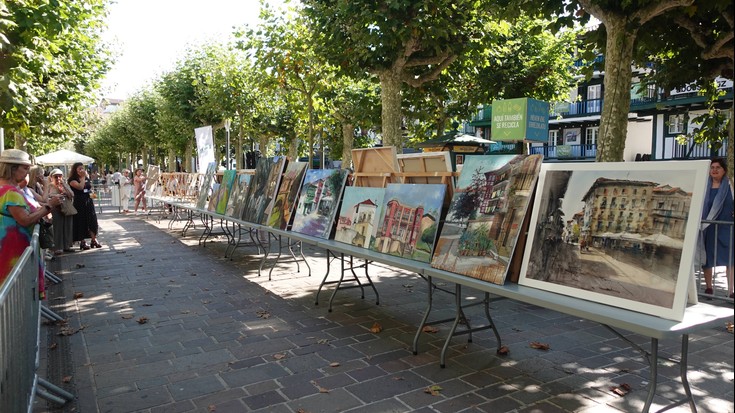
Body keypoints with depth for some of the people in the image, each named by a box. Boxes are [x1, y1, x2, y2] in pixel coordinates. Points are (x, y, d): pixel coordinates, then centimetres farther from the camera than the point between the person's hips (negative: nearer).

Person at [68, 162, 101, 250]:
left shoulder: (87, 179, 14)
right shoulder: (72, 180, -6)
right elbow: (80, 187, -23)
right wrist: (83, 177, -14)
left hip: (89, 202, 6)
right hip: (79, 203, -6)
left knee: (92, 221, 2)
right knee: (81, 222, -1)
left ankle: (94, 240, 9)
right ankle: (82, 242, 7)